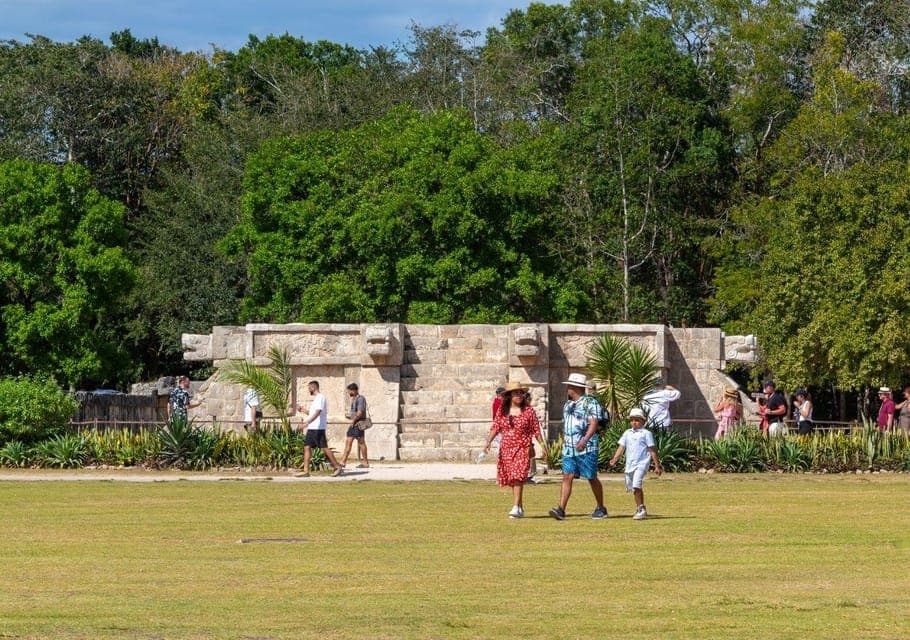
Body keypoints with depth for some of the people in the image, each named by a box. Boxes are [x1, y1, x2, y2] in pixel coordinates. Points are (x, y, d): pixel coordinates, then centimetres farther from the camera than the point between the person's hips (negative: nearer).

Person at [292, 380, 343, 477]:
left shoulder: (320, 398, -12)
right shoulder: (316, 398, 19)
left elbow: (317, 413, -23)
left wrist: (307, 422, -29)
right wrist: (302, 409, 22)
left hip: (318, 428, -10)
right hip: (311, 428, 10)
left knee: (324, 448, -7)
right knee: (307, 447, 3)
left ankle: (337, 467, 1)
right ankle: (306, 471, 0)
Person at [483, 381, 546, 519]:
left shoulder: (528, 410, 1)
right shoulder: (502, 411, 7)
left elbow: (536, 429, 4)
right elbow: (495, 427, 6)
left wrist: (542, 444, -2)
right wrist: (488, 442, -8)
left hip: (523, 448, -4)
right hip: (506, 449, 4)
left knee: (518, 477, -17)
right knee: (511, 479, 7)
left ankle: (516, 507, -21)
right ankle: (520, 507, 19)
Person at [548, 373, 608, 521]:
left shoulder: (591, 403, -6)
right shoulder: (567, 405, 18)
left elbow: (593, 425, -17)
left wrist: (585, 440, -31)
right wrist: (564, 443, 23)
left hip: (586, 448, -6)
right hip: (569, 448, 6)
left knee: (592, 478, 2)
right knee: (567, 477, -6)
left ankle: (601, 508, 17)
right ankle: (561, 509, -15)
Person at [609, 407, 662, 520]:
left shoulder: (646, 433, 0)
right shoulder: (627, 433, 15)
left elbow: (652, 450, 0)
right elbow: (621, 447, 11)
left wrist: (657, 466, -1)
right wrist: (615, 459, -4)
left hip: (641, 463, -6)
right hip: (629, 464, 6)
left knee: (636, 485, -21)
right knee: (632, 488, 11)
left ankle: (641, 509, -17)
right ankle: (640, 509, 24)